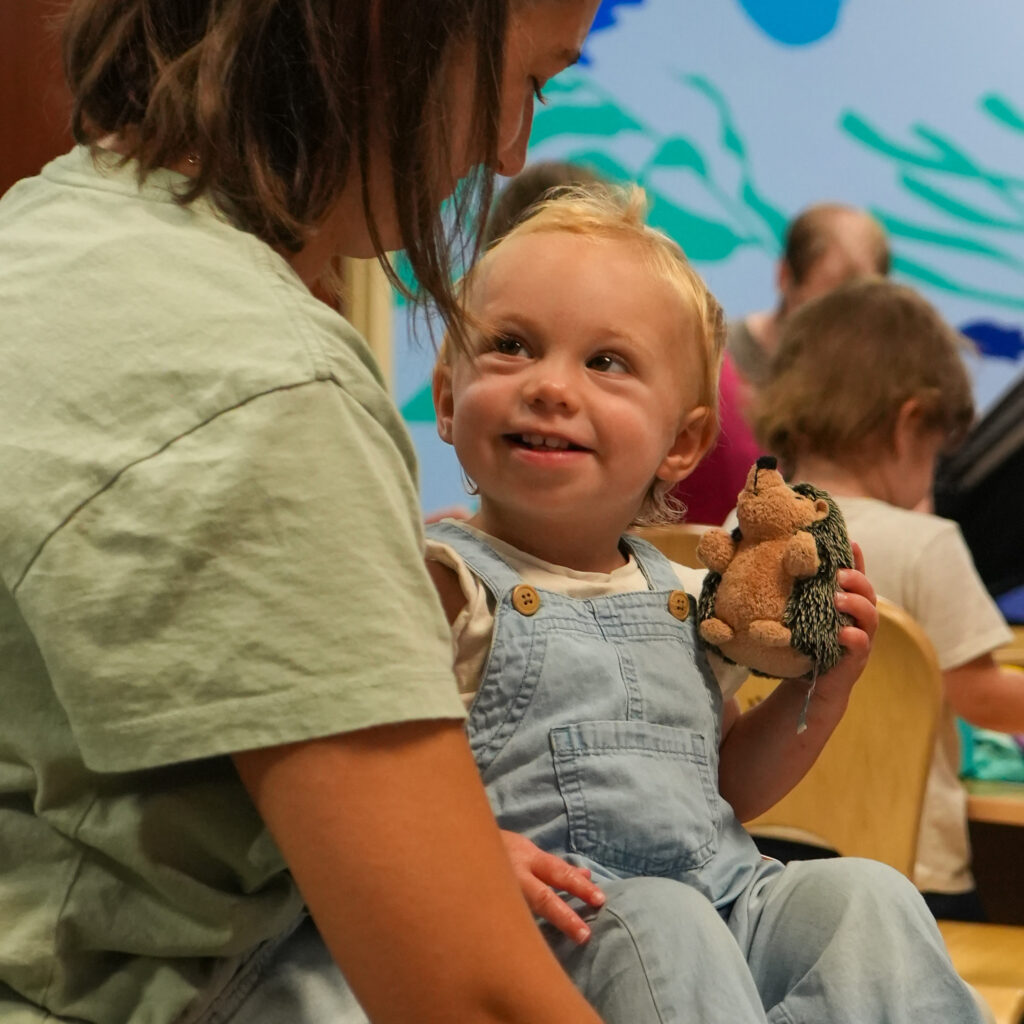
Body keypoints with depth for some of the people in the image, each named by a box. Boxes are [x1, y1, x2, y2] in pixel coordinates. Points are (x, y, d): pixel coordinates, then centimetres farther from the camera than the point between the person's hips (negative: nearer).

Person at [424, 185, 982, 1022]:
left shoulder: (685, 599, 16)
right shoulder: (445, 579, -3)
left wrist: (820, 689, 11)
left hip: (731, 901, 7)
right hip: (563, 922, -6)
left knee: (866, 894, -12)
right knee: (657, 922, -33)